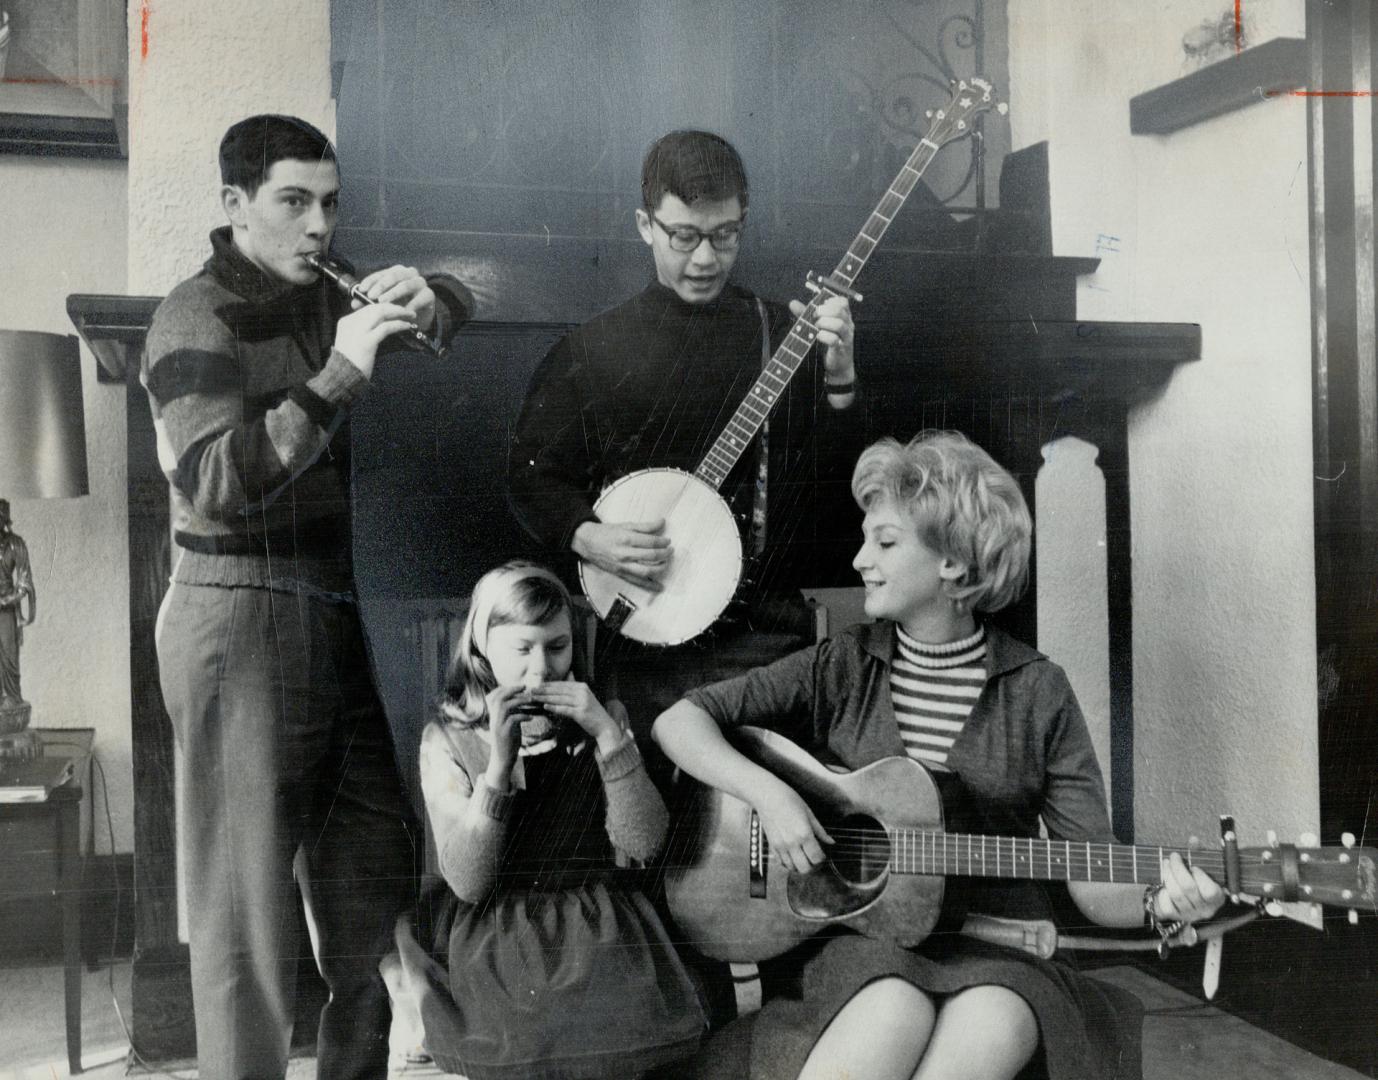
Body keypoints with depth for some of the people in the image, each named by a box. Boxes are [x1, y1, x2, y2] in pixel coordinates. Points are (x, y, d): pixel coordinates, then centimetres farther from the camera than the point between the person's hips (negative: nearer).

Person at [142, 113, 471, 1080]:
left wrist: (421, 303, 0)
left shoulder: (317, 296, 12)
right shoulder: (200, 318, -9)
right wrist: (339, 374, -26)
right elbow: (215, 484, -22)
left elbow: (455, 301, 24)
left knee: (375, 881, 12)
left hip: (331, 619, 8)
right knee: (249, 899, -2)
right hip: (240, 625, -8)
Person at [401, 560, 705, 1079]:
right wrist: (499, 761, -17)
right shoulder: (448, 738, 3)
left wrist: (609, 734, -13)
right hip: (495, 934, -2)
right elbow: (467, 881, -7)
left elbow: (643, 845, -3)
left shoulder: (600, 717, 8)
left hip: (600, 924, 2)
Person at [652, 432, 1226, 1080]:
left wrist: (1158, 903, -21)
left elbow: (1092, 885, 1)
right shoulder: (842, 668, 3)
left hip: (994, 952, 1)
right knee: (895, 1015, -35)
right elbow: (678, 721, 1)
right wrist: (767, 793, -14)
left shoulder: (1035, 691, 2)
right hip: (856, 939, 0)